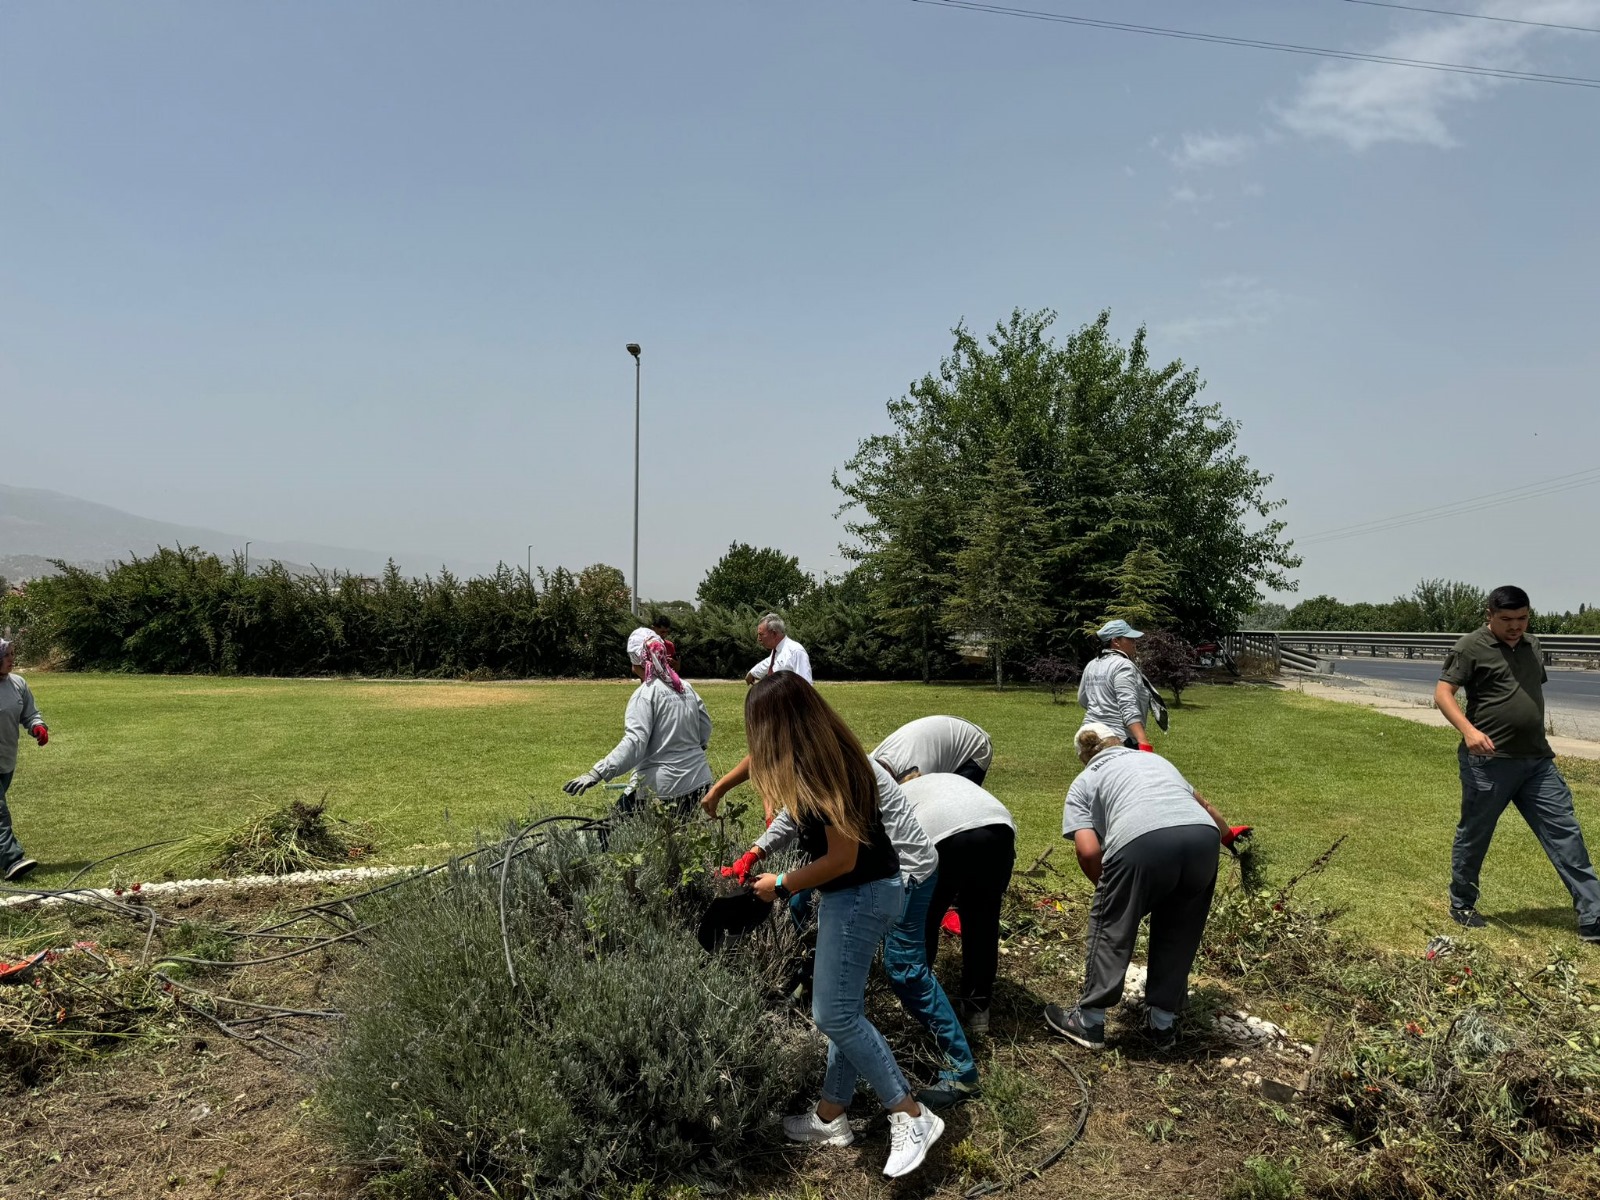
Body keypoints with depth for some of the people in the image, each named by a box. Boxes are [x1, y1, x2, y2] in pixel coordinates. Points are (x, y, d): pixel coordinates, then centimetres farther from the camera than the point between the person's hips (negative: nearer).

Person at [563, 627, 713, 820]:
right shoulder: (685, 687, 9)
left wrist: (596, 773, -28)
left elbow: (634, 743, -23)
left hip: (663, 789, -7)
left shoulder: (645, 694, -11)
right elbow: (705, 728, 16)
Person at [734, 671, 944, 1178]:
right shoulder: (827, 757, 4)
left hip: (860, 895, -10)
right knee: (844, 1008, 16)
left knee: (835, 1014, -7)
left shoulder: (822, 771, -25)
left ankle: (911, 1116, 0)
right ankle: (831, 1115, 28)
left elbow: (842, 859, -23)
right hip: (866, 891, 10)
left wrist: (782, 885, -11)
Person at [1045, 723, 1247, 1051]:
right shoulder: (1155, 759, 38)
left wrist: (1109, 891, 27)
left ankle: (1089, 1021, 25)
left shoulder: (1083, 782, 24)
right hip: (1202, 838, 4)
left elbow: (1088, 851, 9)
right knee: (1178, 933, 24)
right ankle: (1162, 1021, 32)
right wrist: (1228, 835, 70)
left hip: (1141, 842, -4)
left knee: (1111, 928, 16)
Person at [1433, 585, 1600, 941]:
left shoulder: (1531, 645, 13)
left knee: (1565, 834, 2)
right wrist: (1468, 730, -27)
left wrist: (1539, 739, 22)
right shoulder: (1471, 647, -8)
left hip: (1538, 760, 6)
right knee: (1474, 836, 7)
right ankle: (1462, 905, 25)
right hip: (1489, 762, -6)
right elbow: (1442, 692, -12)